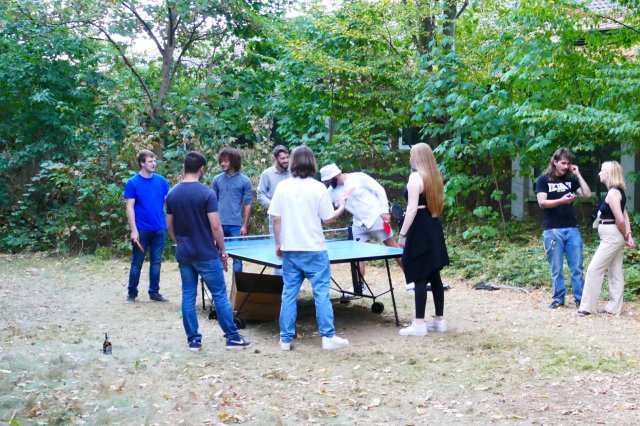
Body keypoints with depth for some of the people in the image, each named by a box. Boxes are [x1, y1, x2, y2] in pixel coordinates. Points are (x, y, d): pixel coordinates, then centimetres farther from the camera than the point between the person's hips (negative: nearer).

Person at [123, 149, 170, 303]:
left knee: (156, 262, 10)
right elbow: (130, 207, -8)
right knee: (137, 262, 6)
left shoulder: (161, 181, 2)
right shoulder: (133, 183, -7)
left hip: (160, 229, 3)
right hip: (141, 229, -3)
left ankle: (154, 292, 21)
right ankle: (132, 292, 18)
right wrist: (133, 230, -13)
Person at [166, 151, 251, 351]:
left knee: (188, 296, 9)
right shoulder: (207, 193, -13)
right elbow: (215, 226, -14)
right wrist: (223, 251, -3)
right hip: (206, 254, -5)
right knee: (220, 295, 4)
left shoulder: (172, 194, 3)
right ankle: (232, 337, 10)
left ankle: (193, 340, 13)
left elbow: (170, 226, 9)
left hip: (183, 254, 5)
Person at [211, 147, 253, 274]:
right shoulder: (217, 180, 6)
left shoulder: (245, 181, -1)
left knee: (237, 257, 3)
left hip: (236, 226, -2)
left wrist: (245, 225, -5)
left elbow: (248, 204, 0)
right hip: (219, 225, 2)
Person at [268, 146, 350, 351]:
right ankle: (328, 337, 6)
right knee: (321, 293, 4)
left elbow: (276, 219, 0)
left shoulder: (282, 187, -1)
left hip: (290, 250, 3)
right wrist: (341, 209, 15)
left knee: (289, 294, 9)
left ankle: (285, 339, 13)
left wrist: (278, 244, 11)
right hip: (314, 250, -3)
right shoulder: (318, 188, -7)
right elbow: (328, 219, -4)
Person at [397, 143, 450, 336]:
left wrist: (403, 233, -16)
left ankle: (419, 324, -2)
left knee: (419, 278, -5)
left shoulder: (415, 177, -14)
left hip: (419, 230, -9)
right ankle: (439, 320, 19)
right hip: (433, 228, 9)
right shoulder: (434, 176, 12)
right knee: (434, 276, 13)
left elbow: (412, 208, -19)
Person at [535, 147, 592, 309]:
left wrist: (578, 174, 1)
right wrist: (561, 200, -24)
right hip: (552, 230, -3)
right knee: (556, 268, 3)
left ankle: (580, 298, 10)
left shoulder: (571, 179, 12)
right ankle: (558, 298, 13)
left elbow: (587, 194, 3)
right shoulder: (543, 180, 1)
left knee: (577, 267, 3)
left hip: (572, 229, 3)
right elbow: (542, 202, -10)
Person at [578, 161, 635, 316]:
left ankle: (587, 307, -1)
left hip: (611, 237, -10)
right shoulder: (617, 191, 13)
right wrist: (628, 235, 2)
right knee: (615, 272, 12)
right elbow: (624, 215, 11)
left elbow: (620, 219, -22)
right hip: (614, 237, 10)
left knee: (594, 269, -6)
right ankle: (614, 308, 17)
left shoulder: (613, 192, -18)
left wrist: (625, 237, -7)